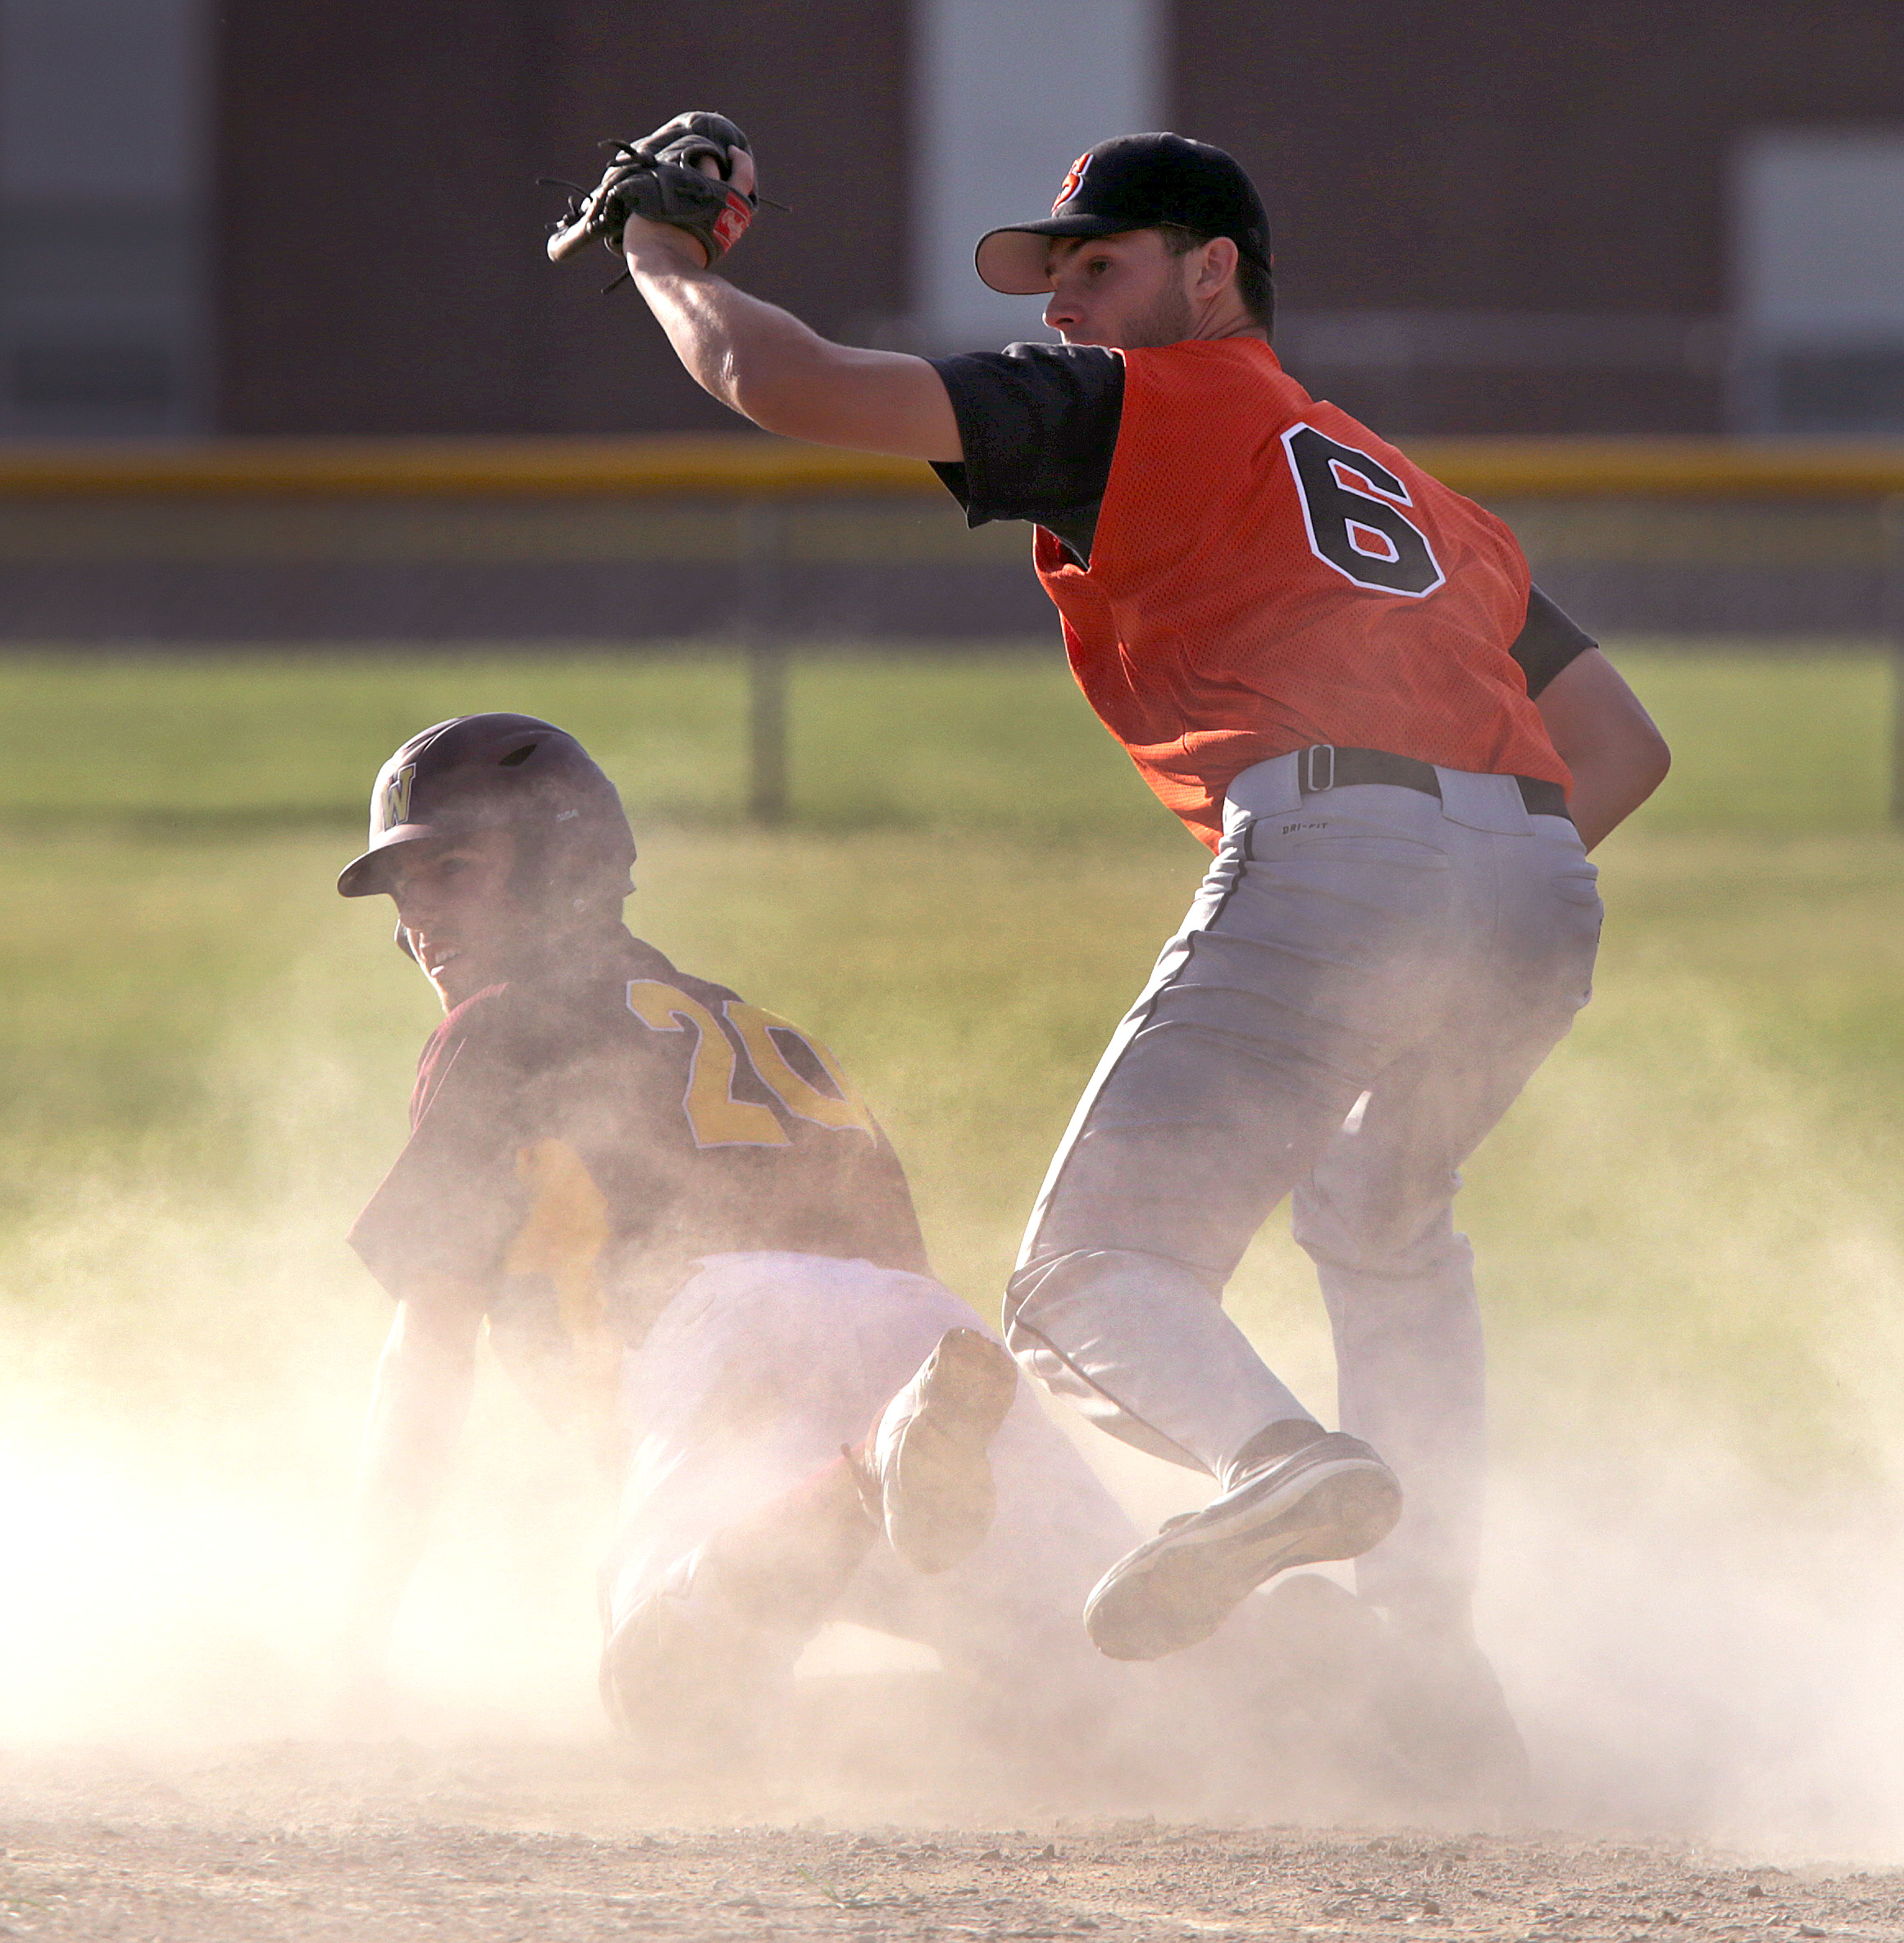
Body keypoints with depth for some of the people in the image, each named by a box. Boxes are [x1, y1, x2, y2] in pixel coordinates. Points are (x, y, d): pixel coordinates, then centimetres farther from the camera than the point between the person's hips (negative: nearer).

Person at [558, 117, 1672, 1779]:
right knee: (1384, 1224, 34)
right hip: (1547, 901, 7)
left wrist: (664, 250, 28)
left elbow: (784, 382, 10)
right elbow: (1625, 743, 32)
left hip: (1336, 849, -7)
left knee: (1093, 1278, -6)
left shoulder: (1132, 404, 16)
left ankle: (1281, 1459, -39)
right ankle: (1432, 1649, 26)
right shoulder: (1418, 496, 36)